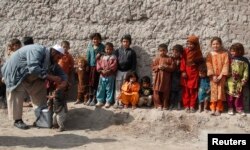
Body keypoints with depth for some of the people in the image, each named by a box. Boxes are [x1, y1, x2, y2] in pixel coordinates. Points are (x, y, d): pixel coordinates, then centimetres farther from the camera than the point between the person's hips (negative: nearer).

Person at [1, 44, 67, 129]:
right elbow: (34, 68, -44)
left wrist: (64, 81, -25)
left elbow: (60, 72, -2)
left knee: (39, 95, 6)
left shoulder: (51, 60, -4)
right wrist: (51, 77, -42)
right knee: (17, 98, -4)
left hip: (31, 77, 9)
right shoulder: (38, 51, -32)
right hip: (16, 73, -9)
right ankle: (17, 120, 6)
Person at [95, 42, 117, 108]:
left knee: (109, 89, 3)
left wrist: (108, 70, -20)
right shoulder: (102, 57, 9)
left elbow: (114, 66, -11)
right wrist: (101, 70, -14)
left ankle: (108, 102, 13)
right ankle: (100, 101, 18)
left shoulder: (113, 57, -1)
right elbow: (98, 64, 2)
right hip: (102, 76, 3)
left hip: (110, 76, -3)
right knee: (101, 89, 7)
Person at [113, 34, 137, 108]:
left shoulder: (132, 52, 1)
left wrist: (132, 72, -7)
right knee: (118, 87, 4)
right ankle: (117, 101, 9)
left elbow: (134, 64, 0)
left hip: (127, 72, -1)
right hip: (119, 71, 1)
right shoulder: (117, 51, 5)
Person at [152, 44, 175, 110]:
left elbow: (172, 67, -7)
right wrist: (158, 67, -13)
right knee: (157, 91, 2)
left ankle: (165, 105, 15)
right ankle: (159, 105, 12)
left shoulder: (169, 59, 0)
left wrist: (165, 67, -18)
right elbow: (153, 67, 4)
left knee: (166, 91, 4)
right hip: (158, 77, 2)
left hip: (166, 78, -2)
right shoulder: (157, 59, 6)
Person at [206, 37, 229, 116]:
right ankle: (213, 109, 5)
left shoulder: (225, 53, -3)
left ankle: (218, 109, 7)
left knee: (220, 92, 1)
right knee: (213, 92, 1)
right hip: (213, 77, 1)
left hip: (221, 76, 0)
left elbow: (226, 65, -7)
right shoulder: (210, 54, 0)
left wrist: (221, 76, -14)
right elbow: (209, 66, -6)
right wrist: (213, 76, -14)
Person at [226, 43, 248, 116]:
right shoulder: (230, 59, 0)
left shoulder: (244, 61, -1)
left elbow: (246, 71, -1)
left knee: (239, 95, 7)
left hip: (239, 81, 0)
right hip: (230, 81, 0)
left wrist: (244, 80, -7)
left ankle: (239, 108, 17)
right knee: (230, 95, 4)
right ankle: (230, 108, 15)